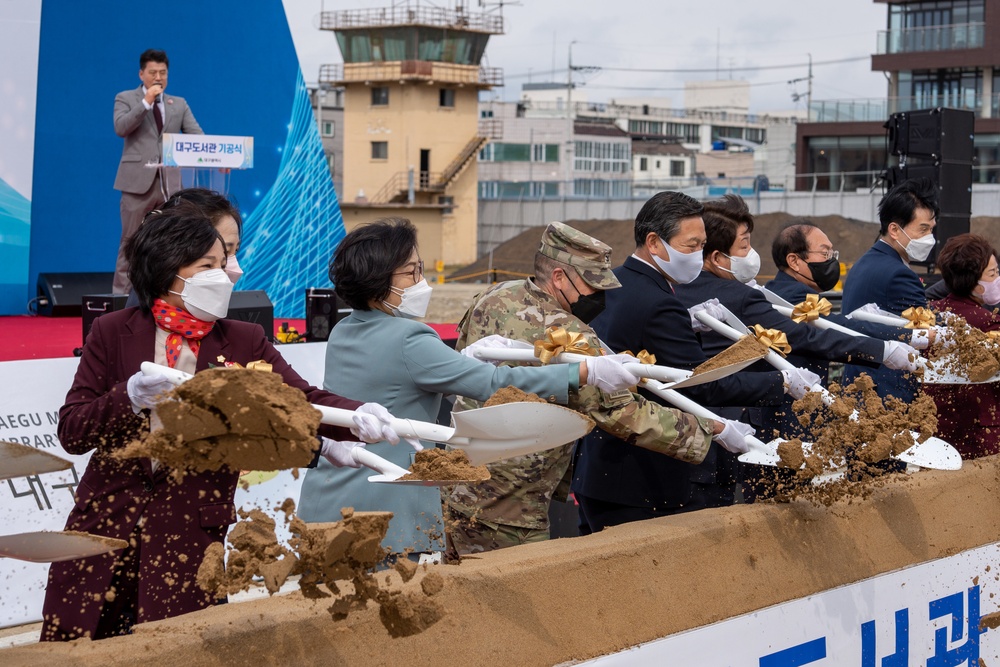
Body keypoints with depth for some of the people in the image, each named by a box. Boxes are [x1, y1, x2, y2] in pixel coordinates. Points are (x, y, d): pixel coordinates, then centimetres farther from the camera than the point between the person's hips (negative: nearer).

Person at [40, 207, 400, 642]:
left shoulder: (243, 342, 4)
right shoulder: (113, 333, 2)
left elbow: (301, 399, -8)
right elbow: (71, 431, -2)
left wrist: (356, 417, -28)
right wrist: (128, 398, -20)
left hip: (191, 529, 0)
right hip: (107, 517, 0)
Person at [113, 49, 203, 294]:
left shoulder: (179, 104, 15)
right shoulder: (126, 98, 7)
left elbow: (196, 135, 4)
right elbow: (120, 128, -10)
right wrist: (146, 102, -14)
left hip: (171, 182, 3)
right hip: (139, 180, -3)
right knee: (131, 241, 0)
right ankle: (120, 294, 5)